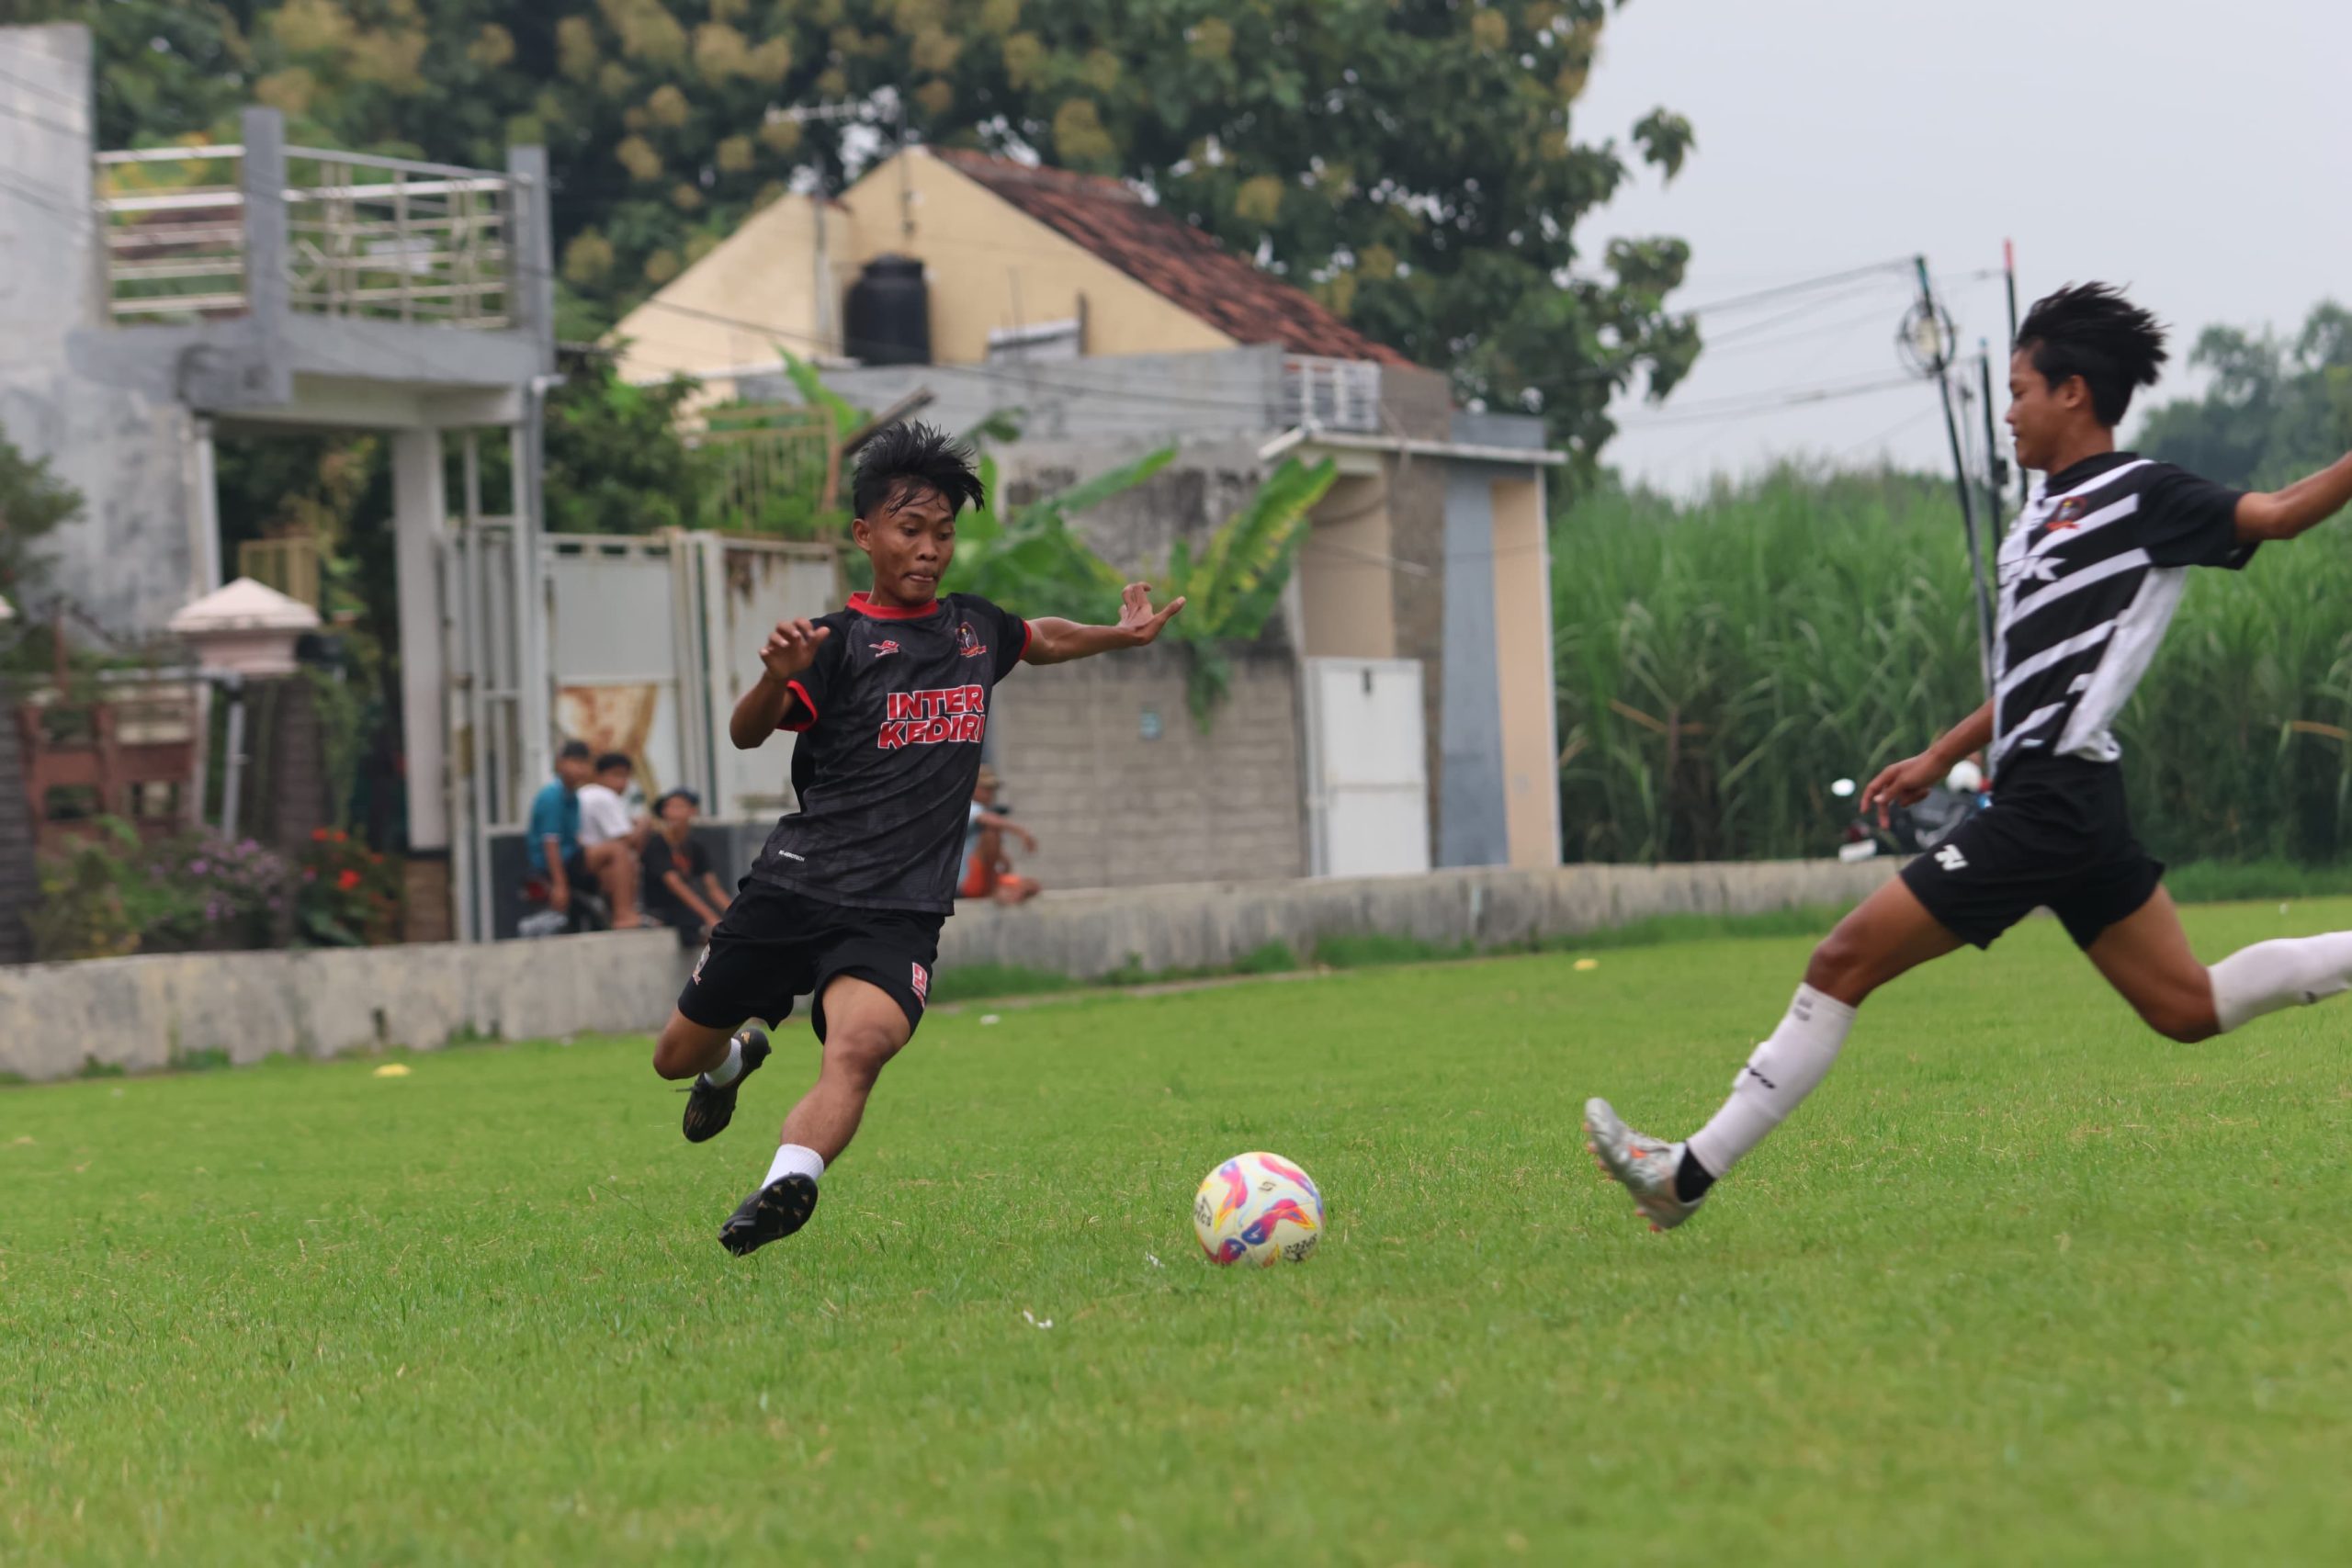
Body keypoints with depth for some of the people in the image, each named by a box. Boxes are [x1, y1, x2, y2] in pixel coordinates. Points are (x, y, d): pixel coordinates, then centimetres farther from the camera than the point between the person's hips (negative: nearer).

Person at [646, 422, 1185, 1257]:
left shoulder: (974, 627, 13)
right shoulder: (840, 640, -3)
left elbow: (1041, 639, 38)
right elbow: (748, 733, -19)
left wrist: (1125, 633, 26)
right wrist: (776, 678, -39)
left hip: (900, 910, 1)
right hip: (794, 887, -1)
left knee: (860, 1046, -30)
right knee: (679, 1057, 11)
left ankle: (788, 1186, -49)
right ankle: (737, 1057, 46)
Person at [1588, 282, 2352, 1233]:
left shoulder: (2138, 496, -8)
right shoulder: (2053, 505, 19)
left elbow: (2275, 514, -15)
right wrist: (1941, 758, 28)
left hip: (2048, 806, -10)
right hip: (2064, 802, 10)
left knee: (1845, 962, -7)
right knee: (2187, 1007, 11)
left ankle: (1691, 1174, -4)